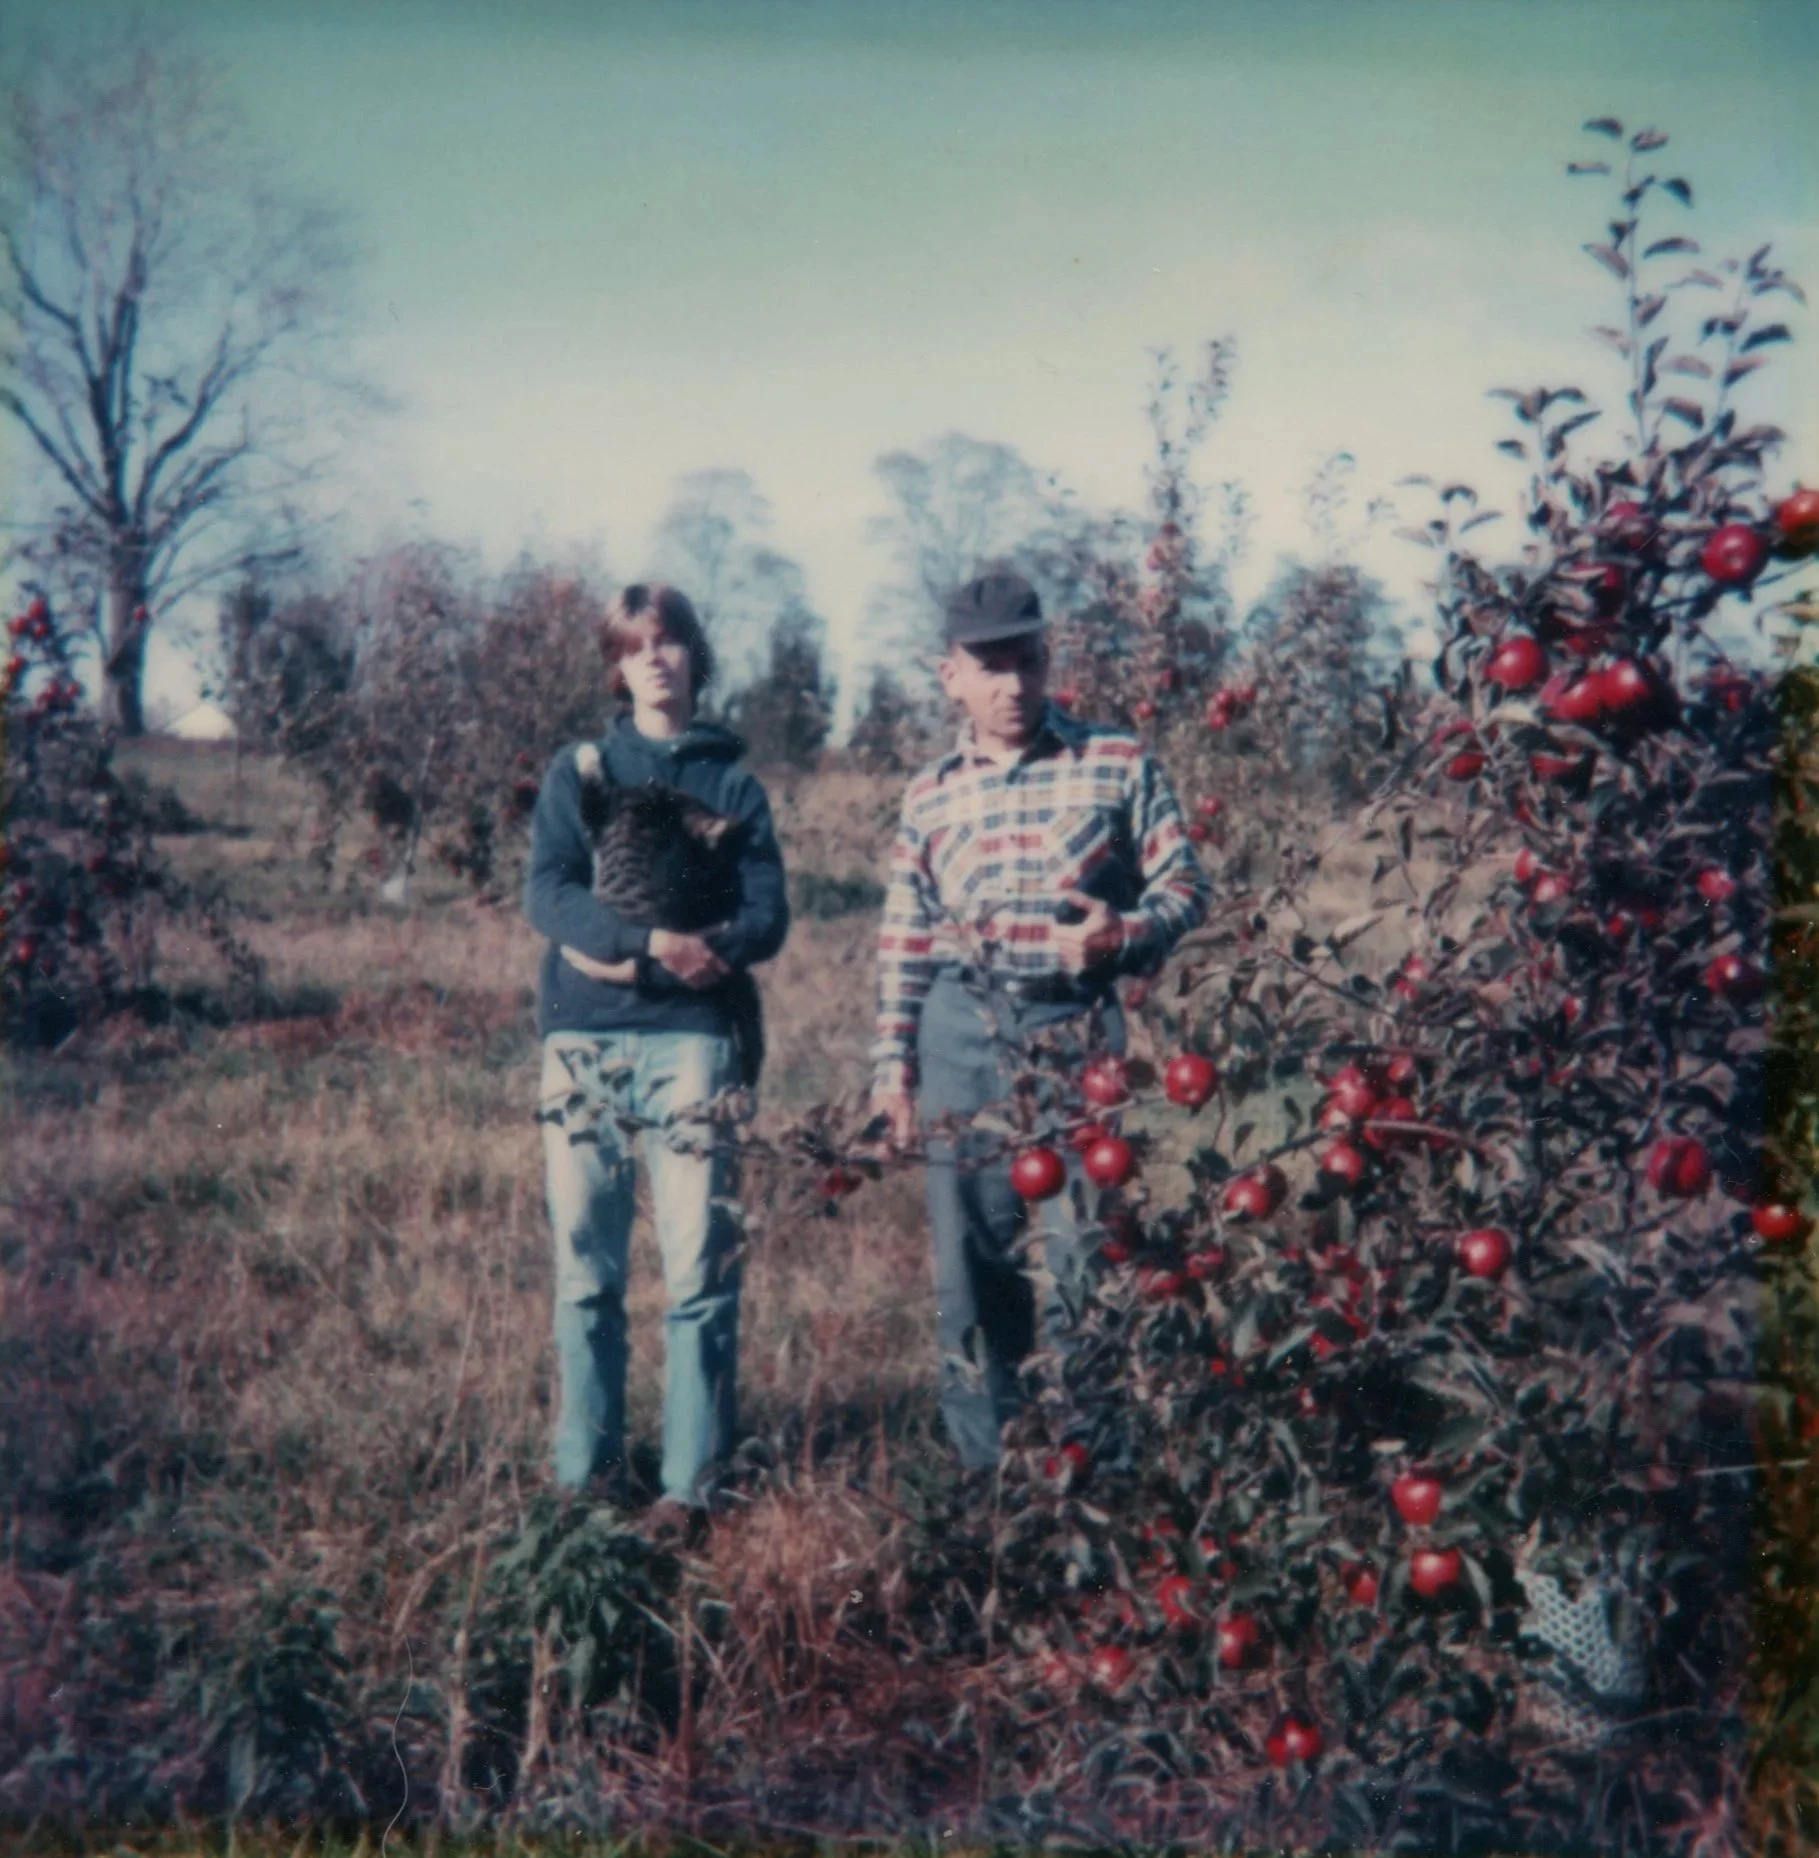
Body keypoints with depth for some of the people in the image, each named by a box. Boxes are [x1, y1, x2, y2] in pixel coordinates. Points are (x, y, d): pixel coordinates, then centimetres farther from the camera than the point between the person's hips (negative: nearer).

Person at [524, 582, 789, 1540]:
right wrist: (652, 940, -18)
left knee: (699, 1270, -4)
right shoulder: (577, 770, 13)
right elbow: (545, 894, -1)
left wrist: (631, 958, -10)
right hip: (582, 1038, 1)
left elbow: (767, 917, 2)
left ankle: (690, 1485, 3)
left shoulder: (732, 779, 11)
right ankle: (583, 1476, 14)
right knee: (584, 1269, 5)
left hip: (690, 1037, -1)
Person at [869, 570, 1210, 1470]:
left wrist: (1122, 935, -15)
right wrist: (892, 1059, 6)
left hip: (1076, 1033, -3)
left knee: (1085, 1261, -4)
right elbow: (905, 942, 12)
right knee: (969, 1267, 7)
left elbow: (1184, 884, 4)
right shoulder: (930, 794, 11)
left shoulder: (1118, 765, 3)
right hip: (961, 1037, 3)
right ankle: (983, 1478, 20)